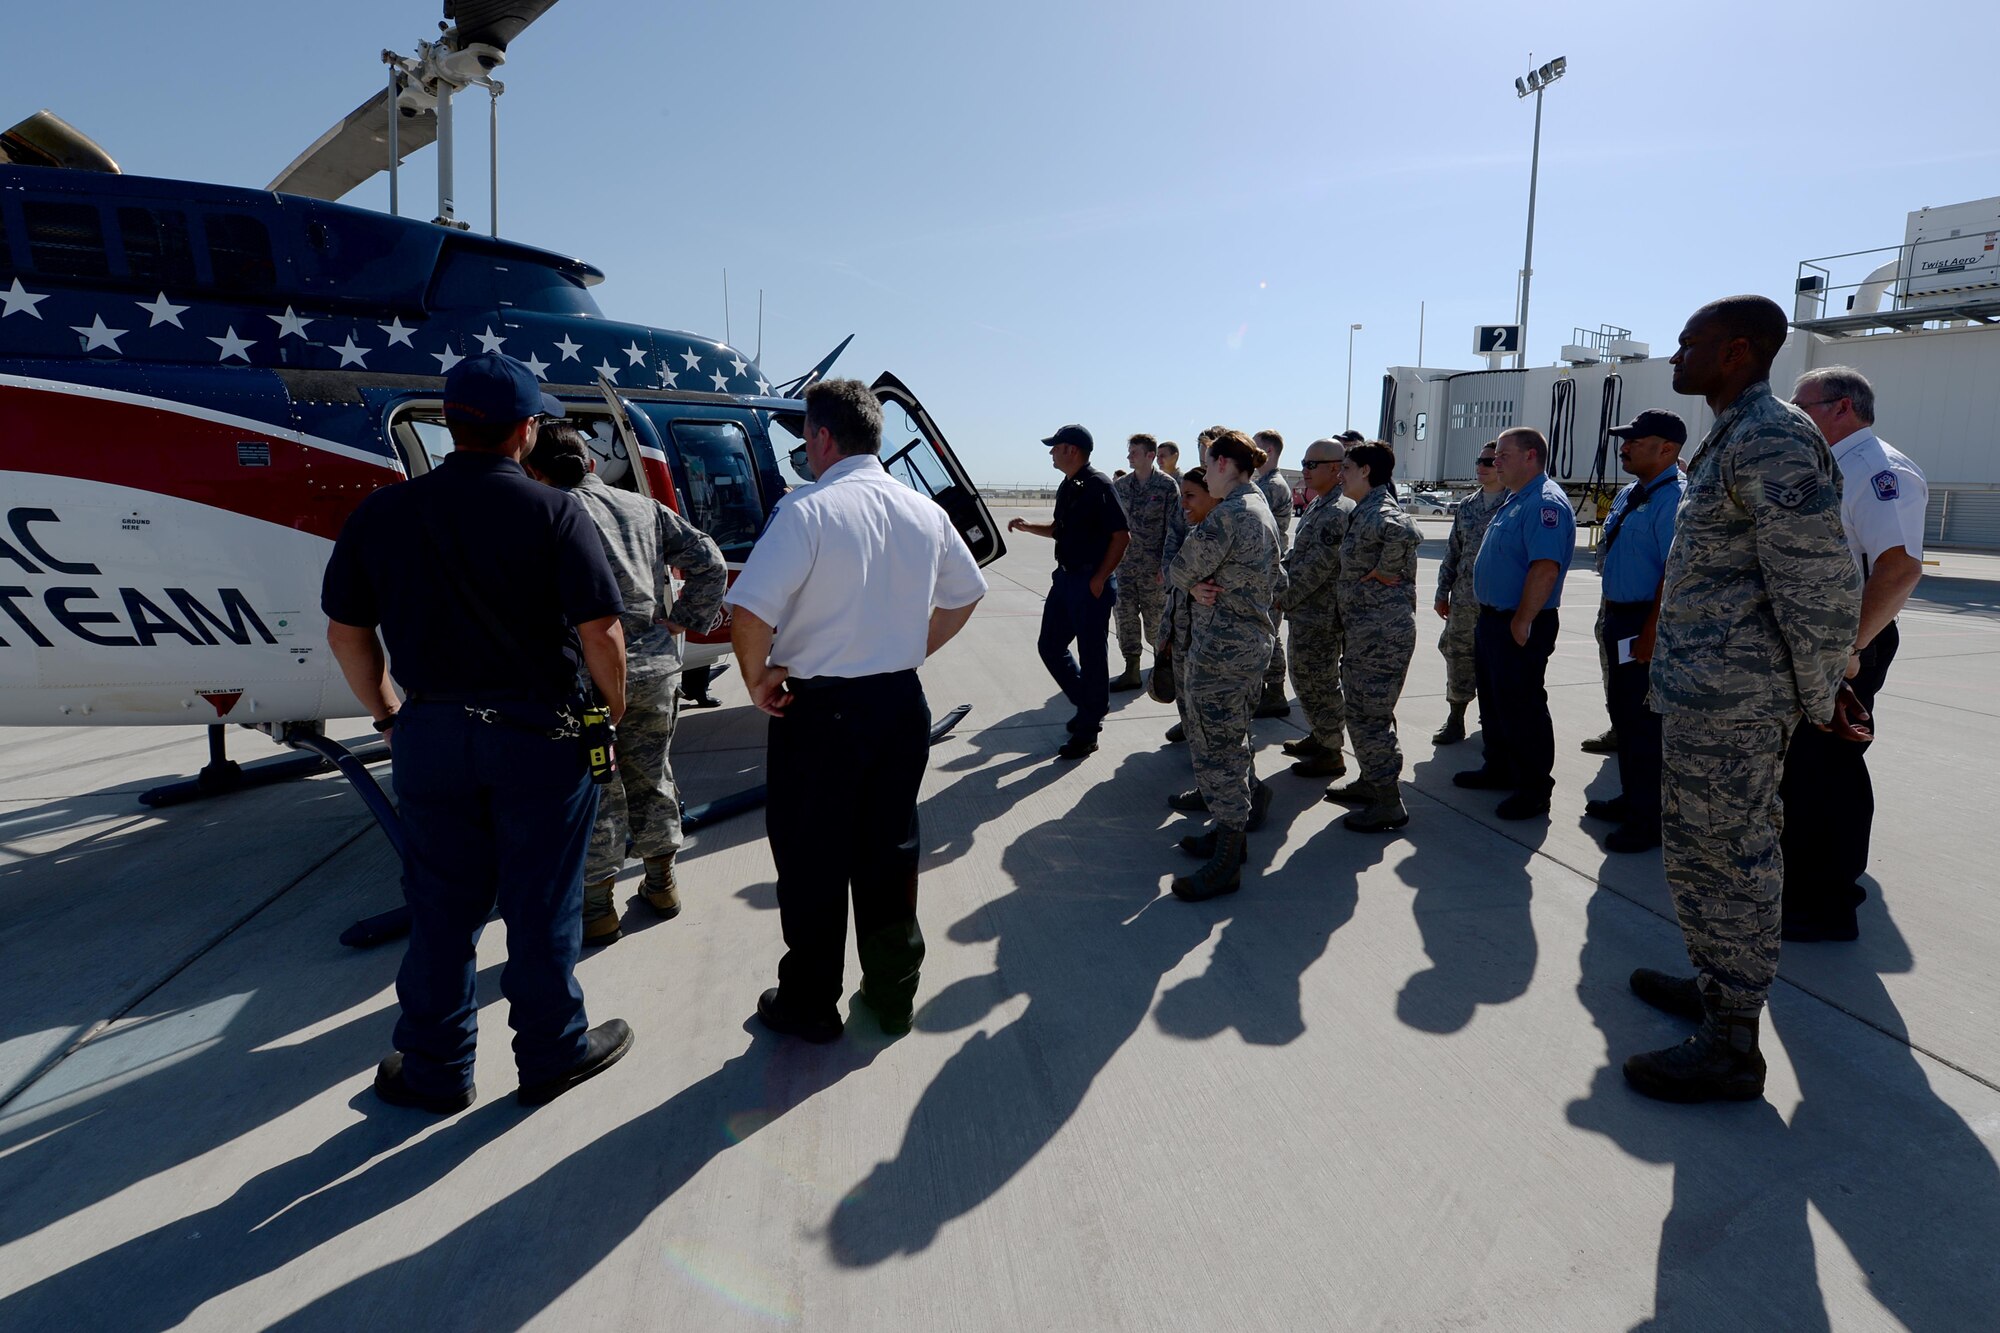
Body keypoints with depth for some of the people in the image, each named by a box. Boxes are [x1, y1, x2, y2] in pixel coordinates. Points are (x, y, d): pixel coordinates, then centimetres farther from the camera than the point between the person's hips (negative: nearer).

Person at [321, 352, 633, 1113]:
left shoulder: (381, 514, 2)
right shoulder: (552, 513, -10)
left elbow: (345, 631, 6)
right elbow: (600, 631, -15)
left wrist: (387, 714, 17)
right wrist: (614, 711, 0)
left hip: (431, 733, 4)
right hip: (538, 735, -3)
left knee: (442, 908, 16)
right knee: (540, 907, 10)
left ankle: (435, 1070, 29)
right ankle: (552, 1055, 26)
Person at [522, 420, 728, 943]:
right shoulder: (644, 507, 11)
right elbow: (709, 560, 9)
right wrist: (684, 620, 10)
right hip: (656, 665, 5)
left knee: (594, 787, 7)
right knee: (650, 774, 20)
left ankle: (597, 906, 17)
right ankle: (662, 882, 32)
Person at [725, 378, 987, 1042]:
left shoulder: (808, 510, -17)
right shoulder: (926, 512, 4)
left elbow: (750, 612, -24)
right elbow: (964, 597, 16)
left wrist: (758, 678, -7)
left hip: (820, 712, -6)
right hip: (902, 704, 6)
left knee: (812, 864, 10)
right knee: (890, 852, 17)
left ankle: (810, 1006, 25)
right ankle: (894, 994, 30)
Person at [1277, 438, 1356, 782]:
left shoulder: (1338, 512, -19)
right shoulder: (1318, 506, 13)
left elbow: (1317, 567, -24)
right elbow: (1297, 555, 19)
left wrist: (1283, 598, -18)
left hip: (1319, 615, -10)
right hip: (1306, 612, 10)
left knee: (1319, 682, 0)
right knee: (1306, 678, 20)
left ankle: (1331, 754, 12)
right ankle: (1320, 736, 35)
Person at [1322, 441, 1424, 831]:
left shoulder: (1379, 511, -18)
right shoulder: (1365, 511, 14)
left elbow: (1404, 531, -40)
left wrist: (1384, 571, -27)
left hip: (1382, 633, -11)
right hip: (1368, 630, 11)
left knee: (1369, 715, -4)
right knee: (1364, 711, 20)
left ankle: (1390, 805, 6)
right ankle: (1370, 783, 34)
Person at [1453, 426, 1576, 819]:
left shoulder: (1546, 503, -18)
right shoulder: (1516, 500, 15)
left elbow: (1546, 568, -27)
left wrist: (1522, 622, -25)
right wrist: (1490, 618, 16)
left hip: (1519, 628, -10)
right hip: (1492, 620, 11)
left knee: (1521, 709, -3)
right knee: (1493, 702, 19)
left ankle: (1534, 790, 8)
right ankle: (1499, 769, 34)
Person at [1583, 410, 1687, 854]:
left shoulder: (1674, 498, -17)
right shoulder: (1628, 495, 13)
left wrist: (1649, 634, -24)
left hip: (1647, 623, -10)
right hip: (1619, 618, 10)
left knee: (1645, 722, -3)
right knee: (1622, 714, 18)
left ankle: (1650, 819, 8)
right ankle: (1631, 800, 32)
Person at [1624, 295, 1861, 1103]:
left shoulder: (1770, 440, -17)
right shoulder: (1735, 438, 16)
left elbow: (1823, 589, -19)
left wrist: (1820, 700, -9)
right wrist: (1819, 688, 19)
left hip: (1727, 700, -10)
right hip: (1707, 692, 10)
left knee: (1722, 862, 0)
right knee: (1714, 854, 21)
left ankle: (1731, 1047, 13)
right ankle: (1717, 987, 37)